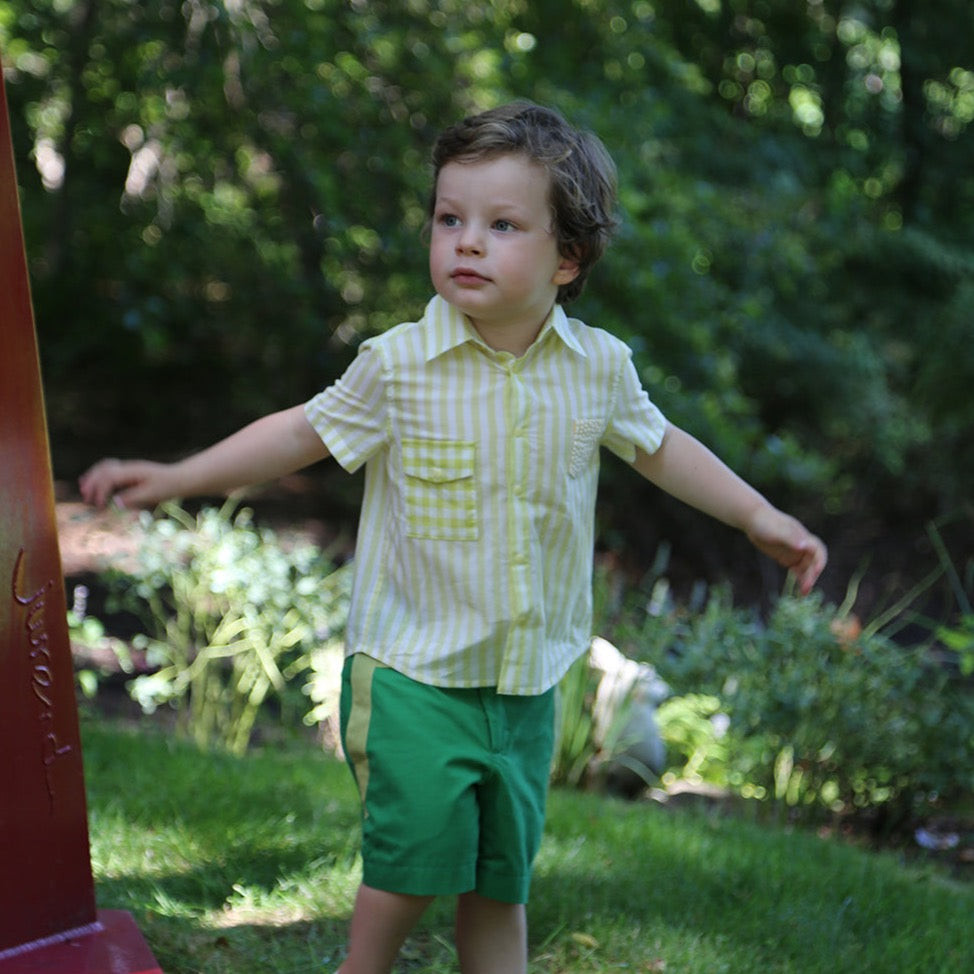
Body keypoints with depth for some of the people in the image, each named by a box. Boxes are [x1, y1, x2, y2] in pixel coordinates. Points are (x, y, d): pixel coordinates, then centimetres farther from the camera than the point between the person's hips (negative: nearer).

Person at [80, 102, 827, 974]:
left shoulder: (598, 367, -2)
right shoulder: (397, 364, -10)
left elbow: (658, 445, 15)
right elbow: (306, 433, 2)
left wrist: (759, 516, 15)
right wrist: (175, 477, -1)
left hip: (529, 684, 3)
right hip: (414, 676, -3)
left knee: (501, 881, 12)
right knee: (409, 869, -5)